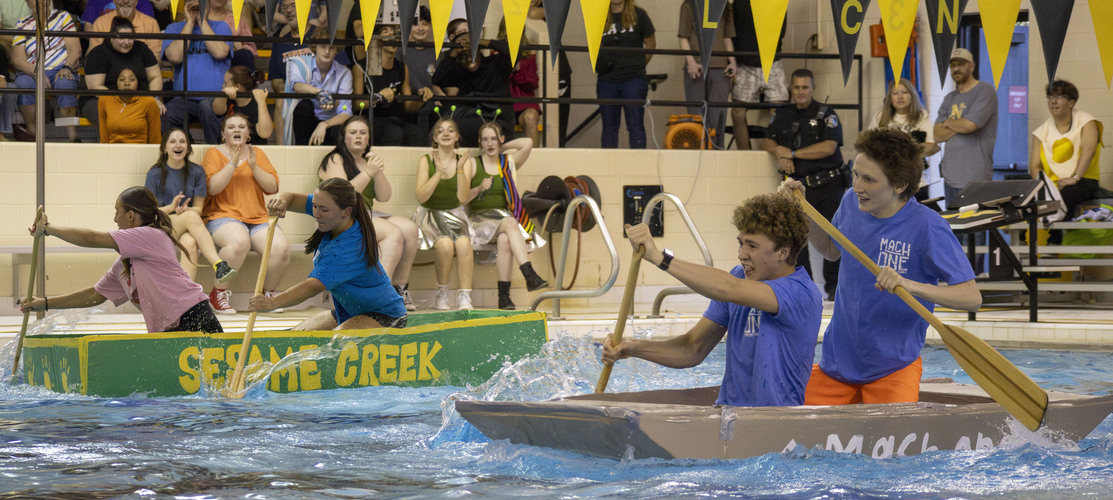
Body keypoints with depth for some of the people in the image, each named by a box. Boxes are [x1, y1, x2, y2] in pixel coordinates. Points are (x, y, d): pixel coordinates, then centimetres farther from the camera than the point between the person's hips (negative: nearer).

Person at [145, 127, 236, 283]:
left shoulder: (197, 172, 8)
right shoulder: (155, 173, 4)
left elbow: (198, 208, 6)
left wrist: (185, 210, -18)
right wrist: (171, 207, -18)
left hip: (188, 229, 2)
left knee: (190, 243, -37)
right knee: (191, 217, -35)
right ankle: (219, 264, -47)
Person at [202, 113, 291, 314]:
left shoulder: (257, 153, 18)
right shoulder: (214, 153, 7)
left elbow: (273, 188, 7)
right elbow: (213, 187, -8)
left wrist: (253, 166, -6)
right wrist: (232, 164, -13)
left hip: (258, 218, 4)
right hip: (224, 215, -4)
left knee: (281, 248, -25)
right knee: (239, 242, -39)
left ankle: (268, 294, 0)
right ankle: (219, 293, -20)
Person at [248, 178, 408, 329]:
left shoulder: (350, 249, -34)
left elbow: (313, 286, -42)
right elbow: (293, 198, 4)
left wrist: (273, 302, -55)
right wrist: (282, 201, -23)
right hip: (348, 312, 9)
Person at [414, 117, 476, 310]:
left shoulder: (463, 161, 5)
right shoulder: (426, 161, -1)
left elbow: (463, 198, -4)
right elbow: (421, 197, -12)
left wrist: (460, 169, -13)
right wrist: (439, 172, -19)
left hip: (454, 215, 2)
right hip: (430, 214, -2)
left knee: (463, 244, -31)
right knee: (445, 244, -32)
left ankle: (464, 297, -28)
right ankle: (442, 292, -12)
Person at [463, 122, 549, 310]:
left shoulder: (509, 162, 19)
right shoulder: (472, 164, 9)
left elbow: (528, 143, 3)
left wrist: (502, 148, 13)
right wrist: (479, 189, -18)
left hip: (504, 215, 2)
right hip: (479, 218, -2)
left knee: (505, 239, -35)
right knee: (510, 224, -35)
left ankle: (504, 294, -38)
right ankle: (530, 275, -47)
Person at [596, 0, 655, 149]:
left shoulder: (638, 14, 1)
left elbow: (651, 44, 8)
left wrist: (638, 66, 7)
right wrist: (598, 64, 2)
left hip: (633, 80, -3)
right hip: (607, 80, 3)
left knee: (635, 125, -4)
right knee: (609, 125, 7)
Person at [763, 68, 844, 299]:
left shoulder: (825, 114, -2)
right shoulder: (782, 114, 13)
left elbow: (829, 147, -13)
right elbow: (767, 141, 14)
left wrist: (793, 153, -13)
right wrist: (780, 154, -9)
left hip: (828, 184, -4)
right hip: (799, 185, 4)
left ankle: (833, 285, -1)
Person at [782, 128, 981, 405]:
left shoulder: (927, 226, -19)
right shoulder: (851, 202, -1)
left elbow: (972, 297, -24)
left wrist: (910, 285, -37)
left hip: (893, 368, -5)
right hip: (836, 360, 5)